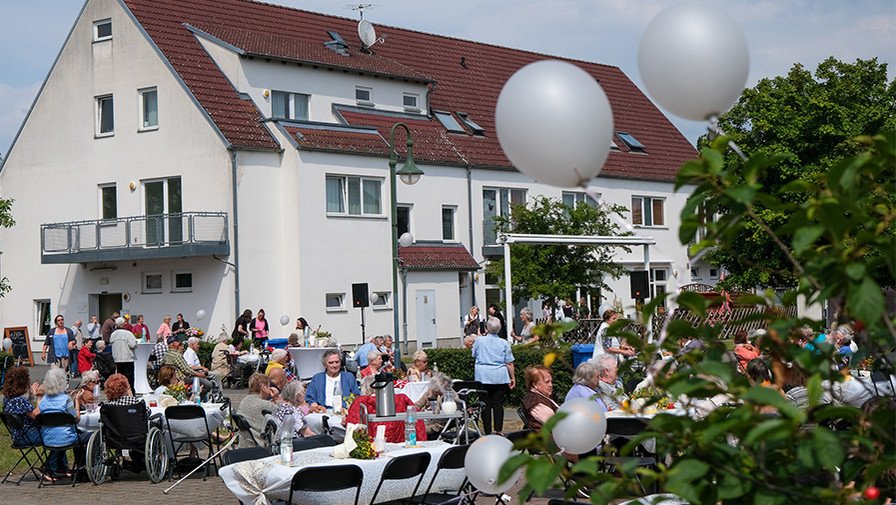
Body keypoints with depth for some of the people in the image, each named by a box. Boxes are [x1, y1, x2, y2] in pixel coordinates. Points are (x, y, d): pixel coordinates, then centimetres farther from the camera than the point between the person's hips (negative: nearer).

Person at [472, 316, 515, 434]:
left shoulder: (479, 341, 2)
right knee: (498, 404, 3)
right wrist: (512, 377, 9)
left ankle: (488, 432, 2)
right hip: (500, 377, 0)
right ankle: (498, 431, -1)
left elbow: (474, 355, 19)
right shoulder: (504, 343, 1)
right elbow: (509, 363, 1)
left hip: (483, 377, 0)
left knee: (486, 404, 3)